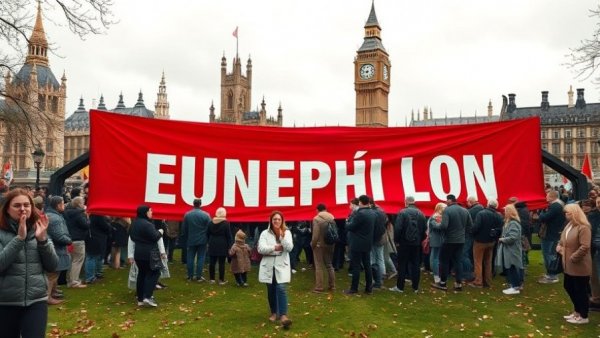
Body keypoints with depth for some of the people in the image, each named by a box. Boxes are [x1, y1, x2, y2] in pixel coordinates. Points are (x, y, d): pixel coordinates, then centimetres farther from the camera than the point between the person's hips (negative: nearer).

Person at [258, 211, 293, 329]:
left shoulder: (287, 233, 2)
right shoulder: (265, 233, 1)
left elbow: (289, 248, -11)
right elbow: (261, 249, -11)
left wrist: (282, 236, -22)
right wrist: (275, 248, -15)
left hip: (282, 266, -1)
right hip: (268, 266, 2)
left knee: (281, 289, -17)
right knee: (271, 290, 11)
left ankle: (283, 315, -21)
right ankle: (274, 313, 28)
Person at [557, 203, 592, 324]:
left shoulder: (583, 227, -20)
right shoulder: (569, 225, 9)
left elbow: (585, 247, -27)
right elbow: (562, 241, 22)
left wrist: (573, 258, -20)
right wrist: (559, 247, 1)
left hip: (580, 266, -9)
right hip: (569, 266, 9)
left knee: (580, 291, 3)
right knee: (569, 287, 18)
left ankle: (583, 317, 17)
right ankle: (577, 312, 35)